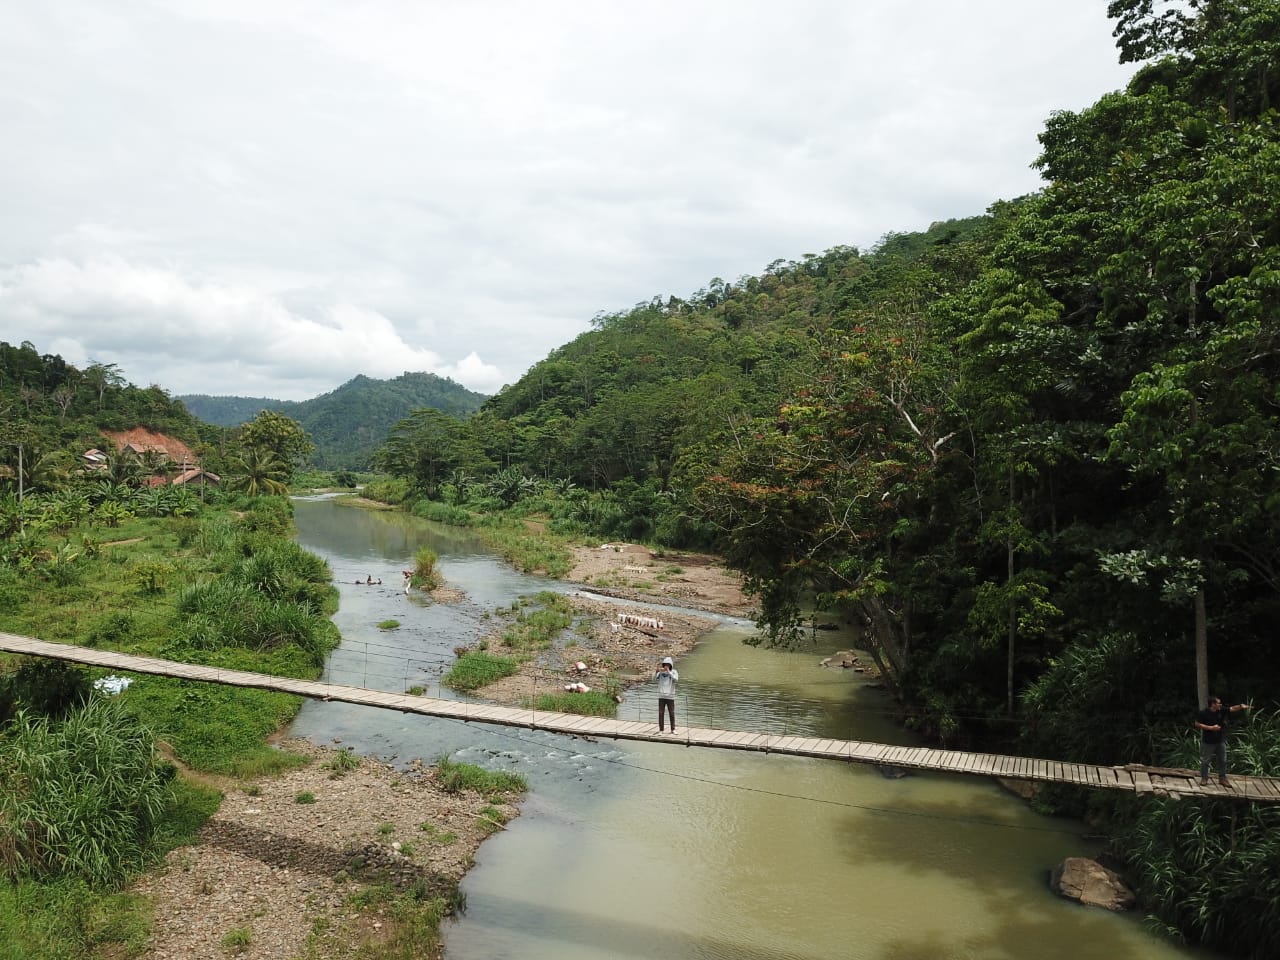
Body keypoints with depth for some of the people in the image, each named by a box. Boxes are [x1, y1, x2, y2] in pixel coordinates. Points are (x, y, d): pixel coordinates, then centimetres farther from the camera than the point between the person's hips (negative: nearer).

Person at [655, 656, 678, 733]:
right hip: (661, 696, 1)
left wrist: (668, 671, -28)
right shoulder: (660, 672, 0)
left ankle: (673, 729, 19)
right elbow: (654, 678, -12)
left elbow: (676, 679, -20)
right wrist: (657, 671, -30)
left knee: (672, 713, 6)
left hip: (670, 697, 0)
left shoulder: (673, 672, -2)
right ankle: (660, 730, 11)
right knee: (661, 713, 2)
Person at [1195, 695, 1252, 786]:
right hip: (1208, 742, -5)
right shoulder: (1203, 713, -14)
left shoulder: (1222, 710, -1)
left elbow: (1232, 709, -13)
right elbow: (1197, 724, -13)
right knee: (1205, 761, 4)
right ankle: (1204, 778, 17)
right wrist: (1211, 728, -20)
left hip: (1220, 741, 5)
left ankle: (1222, 778, 25)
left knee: (1222, 761, 12)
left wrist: (1241, 706, -33)